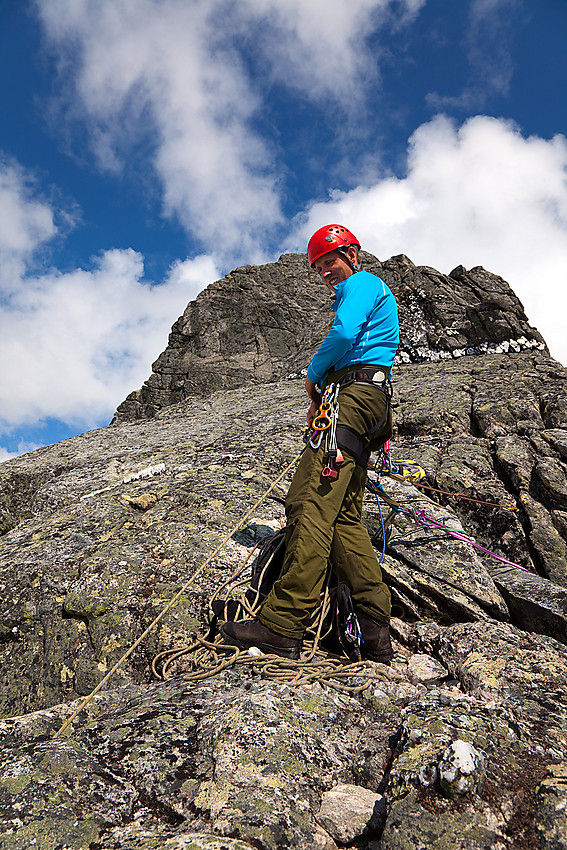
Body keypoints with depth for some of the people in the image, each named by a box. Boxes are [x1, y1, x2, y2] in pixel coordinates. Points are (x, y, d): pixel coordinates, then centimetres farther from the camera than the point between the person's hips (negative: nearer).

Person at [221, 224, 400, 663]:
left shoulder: (362, 283, 5)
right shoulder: (370, 294, 36)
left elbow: (343, 335, -15)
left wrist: (313, 376, 1)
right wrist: (320, 399, 16)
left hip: (352, 395, -11)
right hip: (369, 401, 11)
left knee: (310, 504, -21)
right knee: (344, 516, 2)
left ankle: (282, 625, -27)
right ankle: (377, 635, -4)